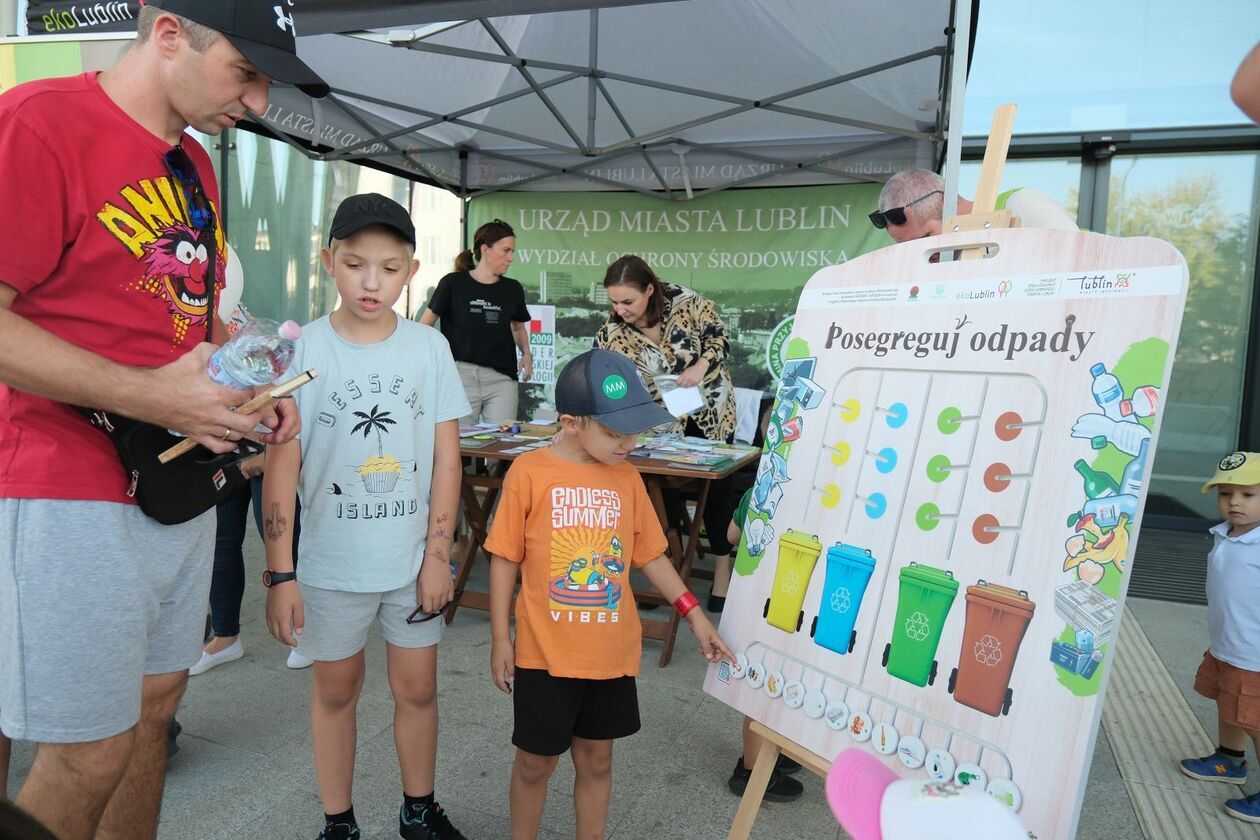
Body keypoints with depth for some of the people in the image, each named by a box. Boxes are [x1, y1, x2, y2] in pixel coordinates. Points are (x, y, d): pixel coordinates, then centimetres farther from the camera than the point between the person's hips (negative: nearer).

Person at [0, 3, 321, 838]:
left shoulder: (195, 165, 14)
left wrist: (255, 390, 6)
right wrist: (149, 395, -24)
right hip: (72, 495, -8)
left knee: (155, 701, 19)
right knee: (88, 752, 2)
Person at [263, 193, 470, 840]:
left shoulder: (429, 347, -4)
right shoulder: (303, 348, -8)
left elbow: (446, 455, -2)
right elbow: (282, 465, -8)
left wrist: (438, 554, -5)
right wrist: (280, 573, -9)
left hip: (413, 559, 1)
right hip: (331, 561, -1)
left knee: (417, 688, 12)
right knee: (336, 690, 15)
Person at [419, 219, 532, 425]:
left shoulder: (513, 289, 10)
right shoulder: (453, 284, 0)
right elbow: (426, 324, 5)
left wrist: (526, 353, 6)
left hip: (502, 378, 3)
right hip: (461, 375, -3)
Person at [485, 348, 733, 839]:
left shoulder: (626, 478, 0)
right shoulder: (529, 473, -13)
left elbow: (650, 555, 8)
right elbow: (505, 559, -6)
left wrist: (695, 615, 4)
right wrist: (500, 639, -4)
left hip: (612, 653, 3)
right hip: (546, 653, -3)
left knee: (596, 759, 19)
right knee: (535, 762, 14)